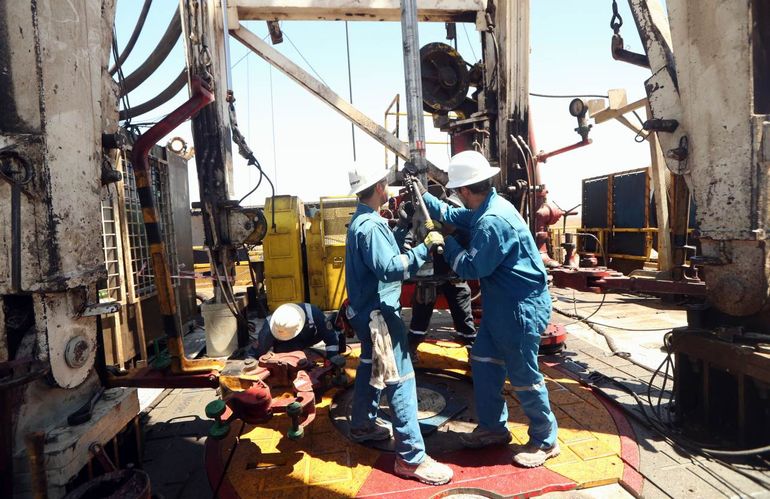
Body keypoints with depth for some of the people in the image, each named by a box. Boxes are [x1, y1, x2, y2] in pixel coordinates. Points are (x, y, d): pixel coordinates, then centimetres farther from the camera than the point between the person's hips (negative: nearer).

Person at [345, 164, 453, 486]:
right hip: (379, 312, -11)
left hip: (367, 309, 11)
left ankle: (362, 425, 40)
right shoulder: (372, 225, -21)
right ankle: (411, 457, 1)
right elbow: (390, 269, -30)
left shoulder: (360, 220, 11)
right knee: (400, 377, -7)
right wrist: (425, 247, -27)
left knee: (370, 367, 23)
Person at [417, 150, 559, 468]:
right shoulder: (486, 209, 5)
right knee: (483, 362, 17)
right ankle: (493, 427, 33)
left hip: (522, 308, -10)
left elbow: (471, 269, -21)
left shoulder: (493, 221, -27)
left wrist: (446, 244, -7)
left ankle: (545, 441, 26)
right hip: (501, 305, 10)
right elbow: (451, 215, 21)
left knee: (523, 375, 4)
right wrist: (422, 194, 18)